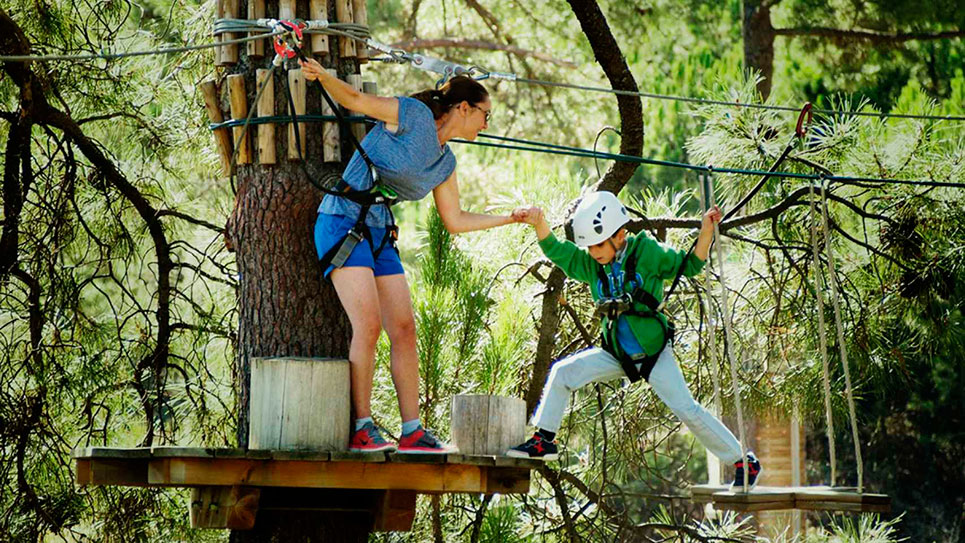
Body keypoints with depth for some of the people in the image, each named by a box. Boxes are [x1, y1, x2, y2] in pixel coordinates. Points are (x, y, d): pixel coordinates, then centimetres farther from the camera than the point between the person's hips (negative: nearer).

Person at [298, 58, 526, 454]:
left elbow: (455, 221, 22)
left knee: (404, 329, 0)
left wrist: (510, 218, 23)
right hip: (343, 224, -8)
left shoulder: (445, 163, 14)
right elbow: (355, 100, -11)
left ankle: (412, 432, 3)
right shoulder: (413, 115, -7)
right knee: (368, 325, -18)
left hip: (380, 236, 8)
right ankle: (361, 430, -15)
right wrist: (322, 76, -30)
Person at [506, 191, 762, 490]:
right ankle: (543, 441, 2)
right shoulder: (591, 265, -3)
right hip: (617, 354, 5)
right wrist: (539, 224, -25)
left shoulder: (647, 252, -14)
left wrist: (706, 232, -23)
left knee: (687, 410, -10)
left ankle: (744, 462, 1)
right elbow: (557, 252, -7)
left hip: (654, 354, -5)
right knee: (562, 372, -8)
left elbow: (689, 264, -8)